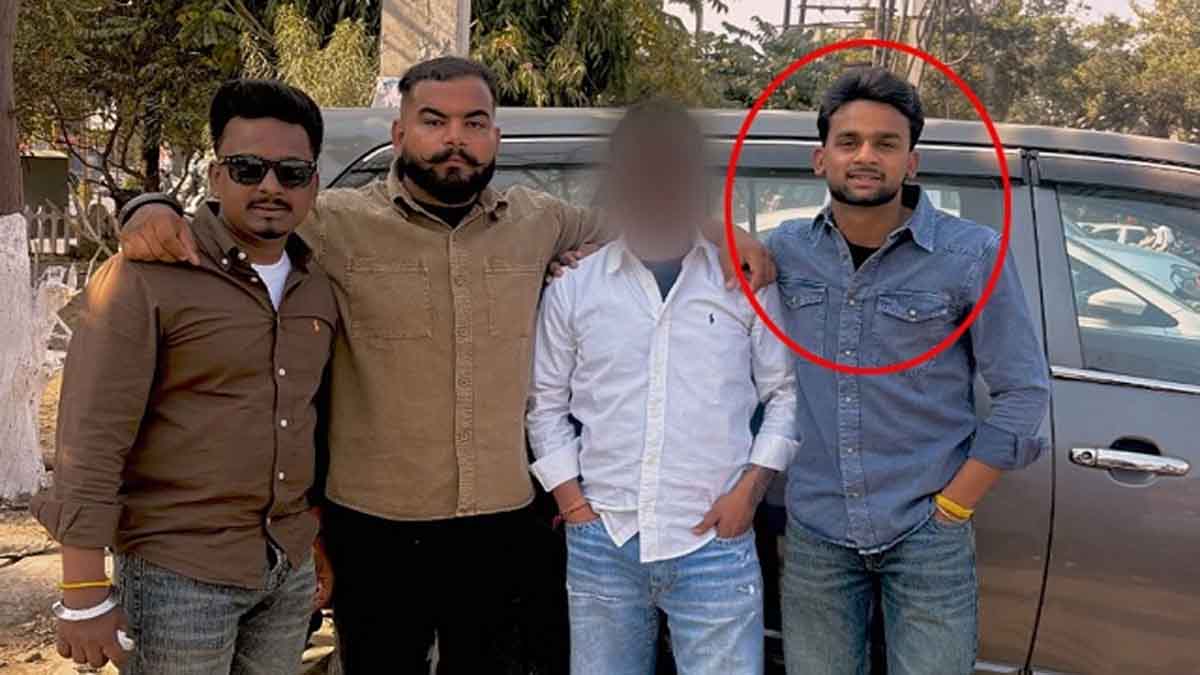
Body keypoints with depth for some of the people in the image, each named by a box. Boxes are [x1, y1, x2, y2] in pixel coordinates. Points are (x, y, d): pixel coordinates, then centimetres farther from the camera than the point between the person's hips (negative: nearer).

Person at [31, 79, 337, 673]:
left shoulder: (318, 289, 6)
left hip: (291, 570, 5)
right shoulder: (143, 279, -13)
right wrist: (84, 595, -16)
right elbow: (91, 441, -15)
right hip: (178, 577, -5)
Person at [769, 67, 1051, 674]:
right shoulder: (787, 249, 0)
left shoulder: (973, 255, -8)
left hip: (928, 534, -2)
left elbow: (1023, 392, -4)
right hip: (814, 532, 3)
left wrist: (952, 507, -7)